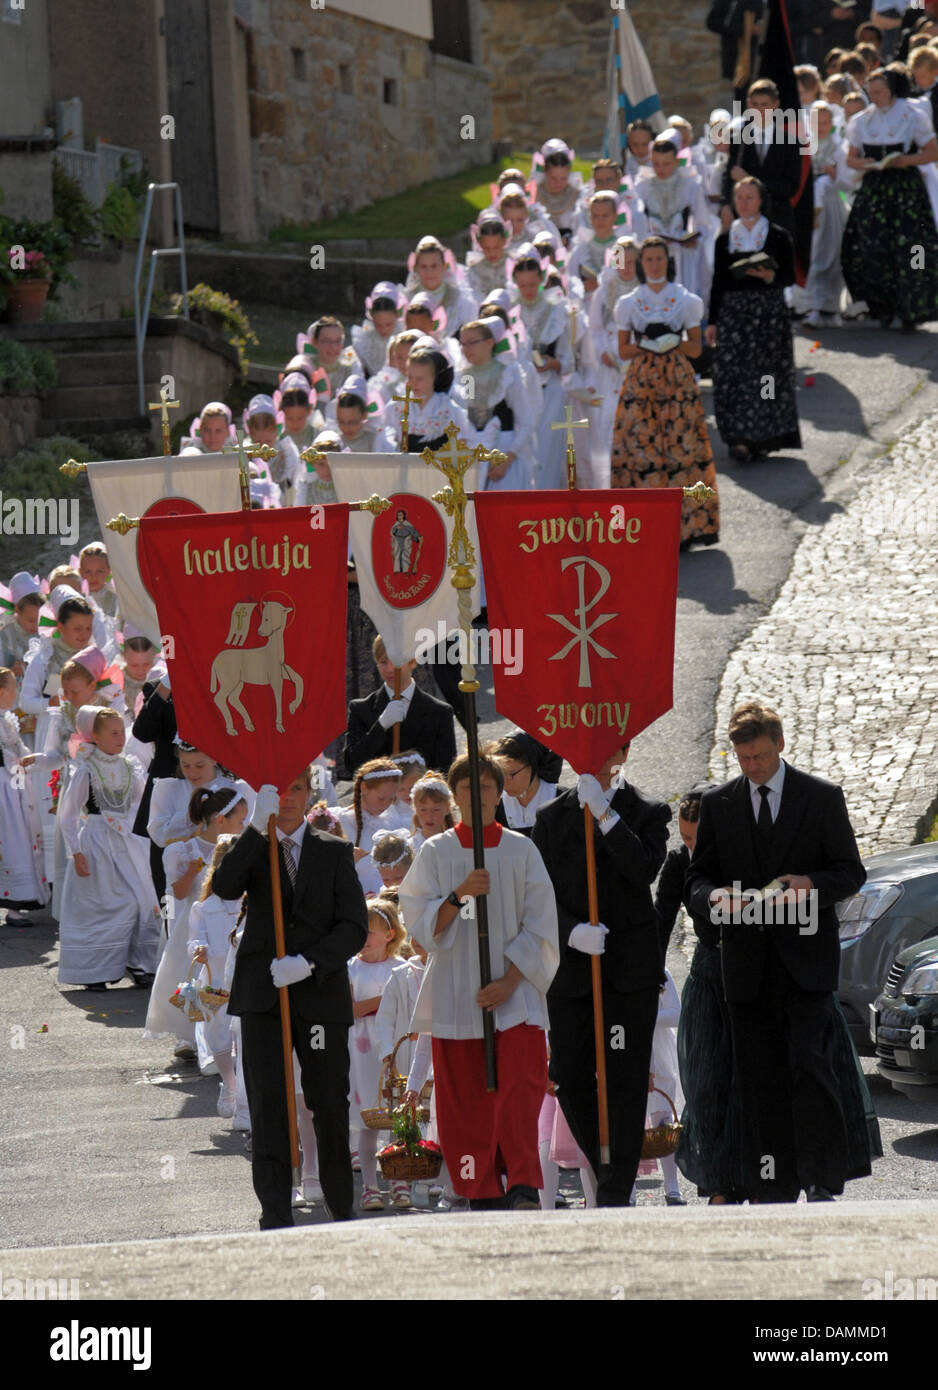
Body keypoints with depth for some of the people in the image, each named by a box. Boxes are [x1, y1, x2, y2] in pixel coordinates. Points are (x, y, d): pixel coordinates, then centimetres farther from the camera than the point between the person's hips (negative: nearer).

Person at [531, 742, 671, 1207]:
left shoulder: (647, 813, 5)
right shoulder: (552, 817, 10)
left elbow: (645, 868, -14)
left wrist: (604, 814, -16)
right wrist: (573, 932, -14)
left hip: (630, 968, -2)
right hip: (570, 970, 2)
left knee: (625, 1082, -3)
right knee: (569, 1078, 2)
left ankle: (616, 1193, 1)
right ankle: (606, 1171, 22)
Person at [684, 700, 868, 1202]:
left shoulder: (823, 798, 4)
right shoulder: (717, 804, 10)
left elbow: (851, 872, 4)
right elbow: (697, 878, 11)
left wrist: (811, 887, -16)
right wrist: (715, 897, -13)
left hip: (807, 957, -3)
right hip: (747, 962, 3)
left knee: (810, 1062, -13)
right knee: (759, 1077, 3)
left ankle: (821, 1183, -9)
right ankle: (772, 1191, 7)